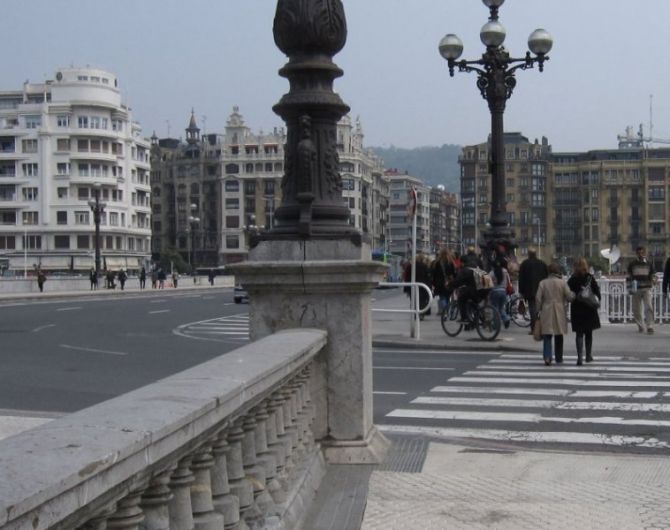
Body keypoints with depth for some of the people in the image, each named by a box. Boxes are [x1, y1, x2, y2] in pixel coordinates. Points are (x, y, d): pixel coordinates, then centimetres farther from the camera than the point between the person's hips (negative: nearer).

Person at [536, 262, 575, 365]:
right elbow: (569, 297, -5)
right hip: (559, 312, 0)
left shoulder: (543, 283, 0)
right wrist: (573, 294, 16)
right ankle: (558, 358, 18)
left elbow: (538, 299, -1)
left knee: (547, 336, 2)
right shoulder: (563, 282, -4)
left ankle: (547, 356, -16)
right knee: (559, 336, 12)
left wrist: (538, 310, 8)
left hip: (546, 312, 0)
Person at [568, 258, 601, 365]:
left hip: (577, 309, -1)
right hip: (590, 309, 1)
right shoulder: (591, 278, -6)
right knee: (589, 333, 16)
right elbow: (597, 292, -5)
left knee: (579, 334, 2)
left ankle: (579, 357, -12)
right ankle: (588, 355, 25)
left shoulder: (572, 280, -8)